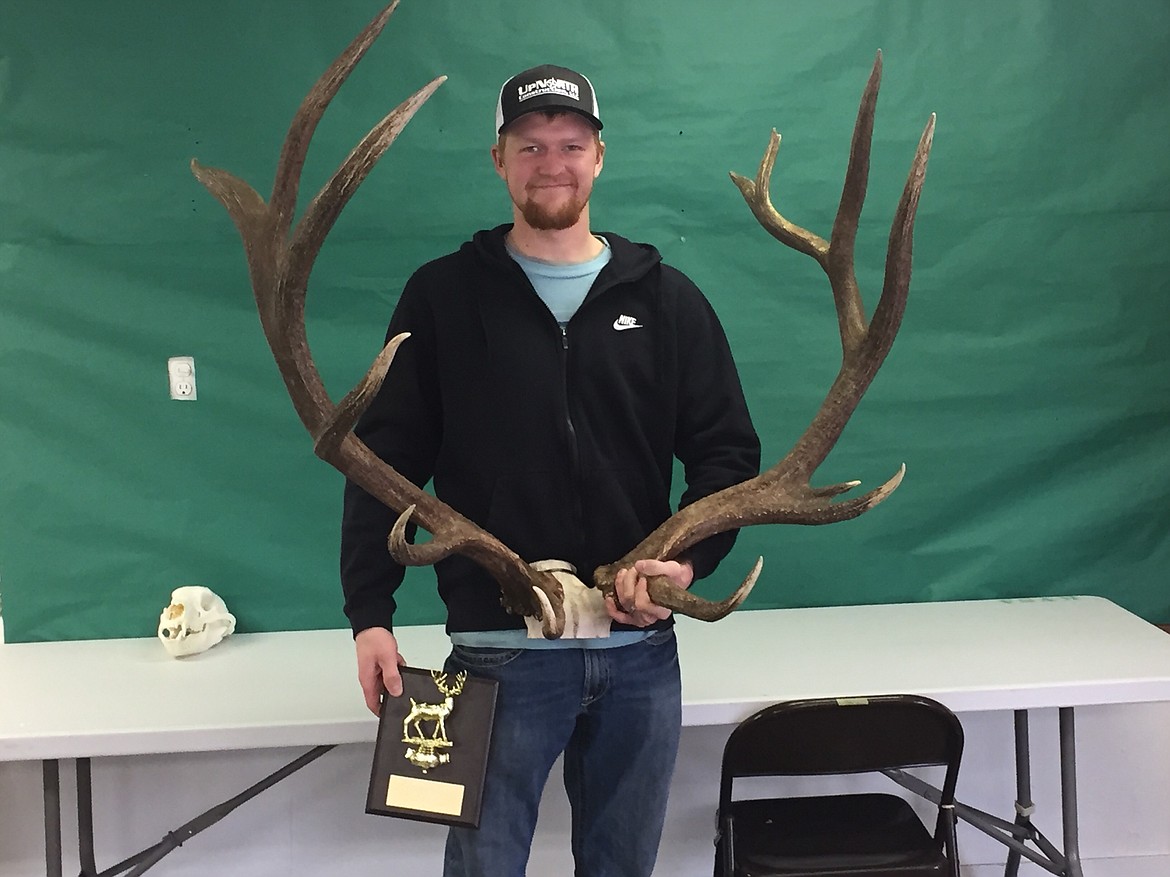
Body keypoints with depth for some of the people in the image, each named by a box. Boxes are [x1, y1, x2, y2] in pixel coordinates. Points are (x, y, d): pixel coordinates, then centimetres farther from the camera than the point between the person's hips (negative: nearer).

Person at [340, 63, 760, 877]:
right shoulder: (443, 295, 0)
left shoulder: (667, 298, 4)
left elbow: (728, 452, 5)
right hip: (501, 649, -2)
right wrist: (370, 612, -8)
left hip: (641, 650, 3)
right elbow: (386, 458, -1)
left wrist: (689, 562, -12)